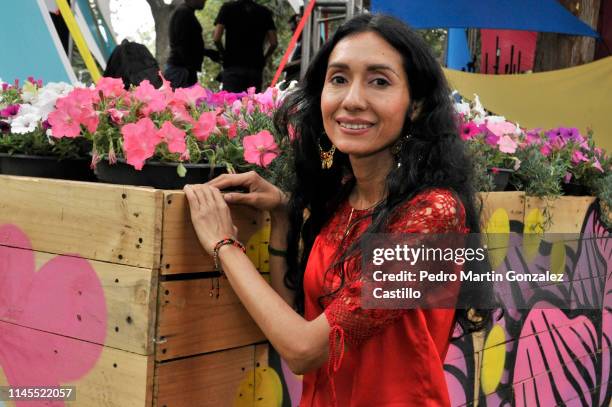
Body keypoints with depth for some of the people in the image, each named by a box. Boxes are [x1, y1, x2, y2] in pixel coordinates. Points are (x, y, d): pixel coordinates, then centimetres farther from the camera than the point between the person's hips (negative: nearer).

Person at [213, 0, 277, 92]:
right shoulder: (264, 12, 9)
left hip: (233, 65, -2)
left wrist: (224, 54, 10)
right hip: (255, 67, 2)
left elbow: (216, 38, -5)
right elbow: (274, 43, 2)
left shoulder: (228, 8, 3)